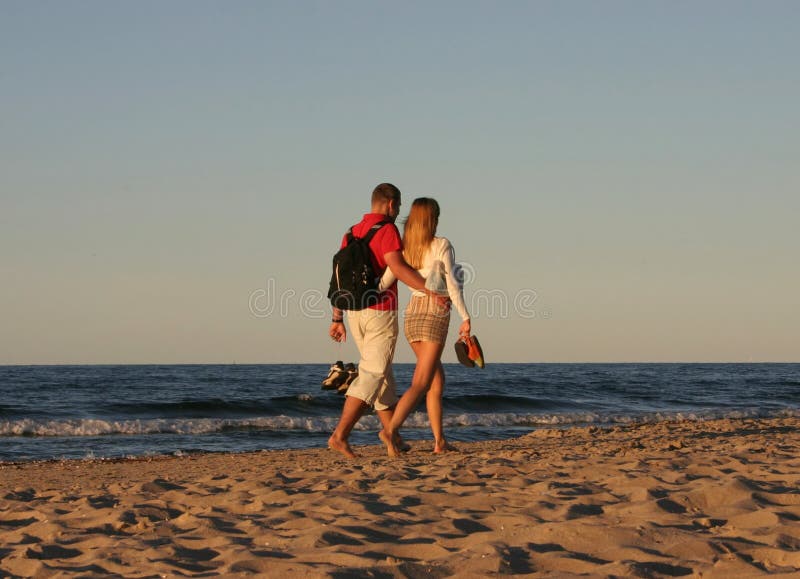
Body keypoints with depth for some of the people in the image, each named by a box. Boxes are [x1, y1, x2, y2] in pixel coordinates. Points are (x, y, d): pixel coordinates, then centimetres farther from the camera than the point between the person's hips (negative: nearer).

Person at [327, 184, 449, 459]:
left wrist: (337, 319, 16)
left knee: (382, 374, 15)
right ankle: (340, 435, -19)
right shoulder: (387, 230, -10)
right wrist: (431, 291, -25)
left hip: (355, 313, 8)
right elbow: (397, 267, -25)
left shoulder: (351, 233, 14)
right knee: (371, 375, -8)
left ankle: (394, 437, 17)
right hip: (381, 312, -8)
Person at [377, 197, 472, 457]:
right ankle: (391, 429, -29)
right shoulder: (442, 246, -6)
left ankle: (440, 440, 14)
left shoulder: (405, 248, 7)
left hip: (412, 312, 6)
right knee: (420, 384, -10)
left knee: (437, 379, 17)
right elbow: (452, 284, -11)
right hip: (435, 313, -6)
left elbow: (383, 283, 2)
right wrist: (465, 318, -8)